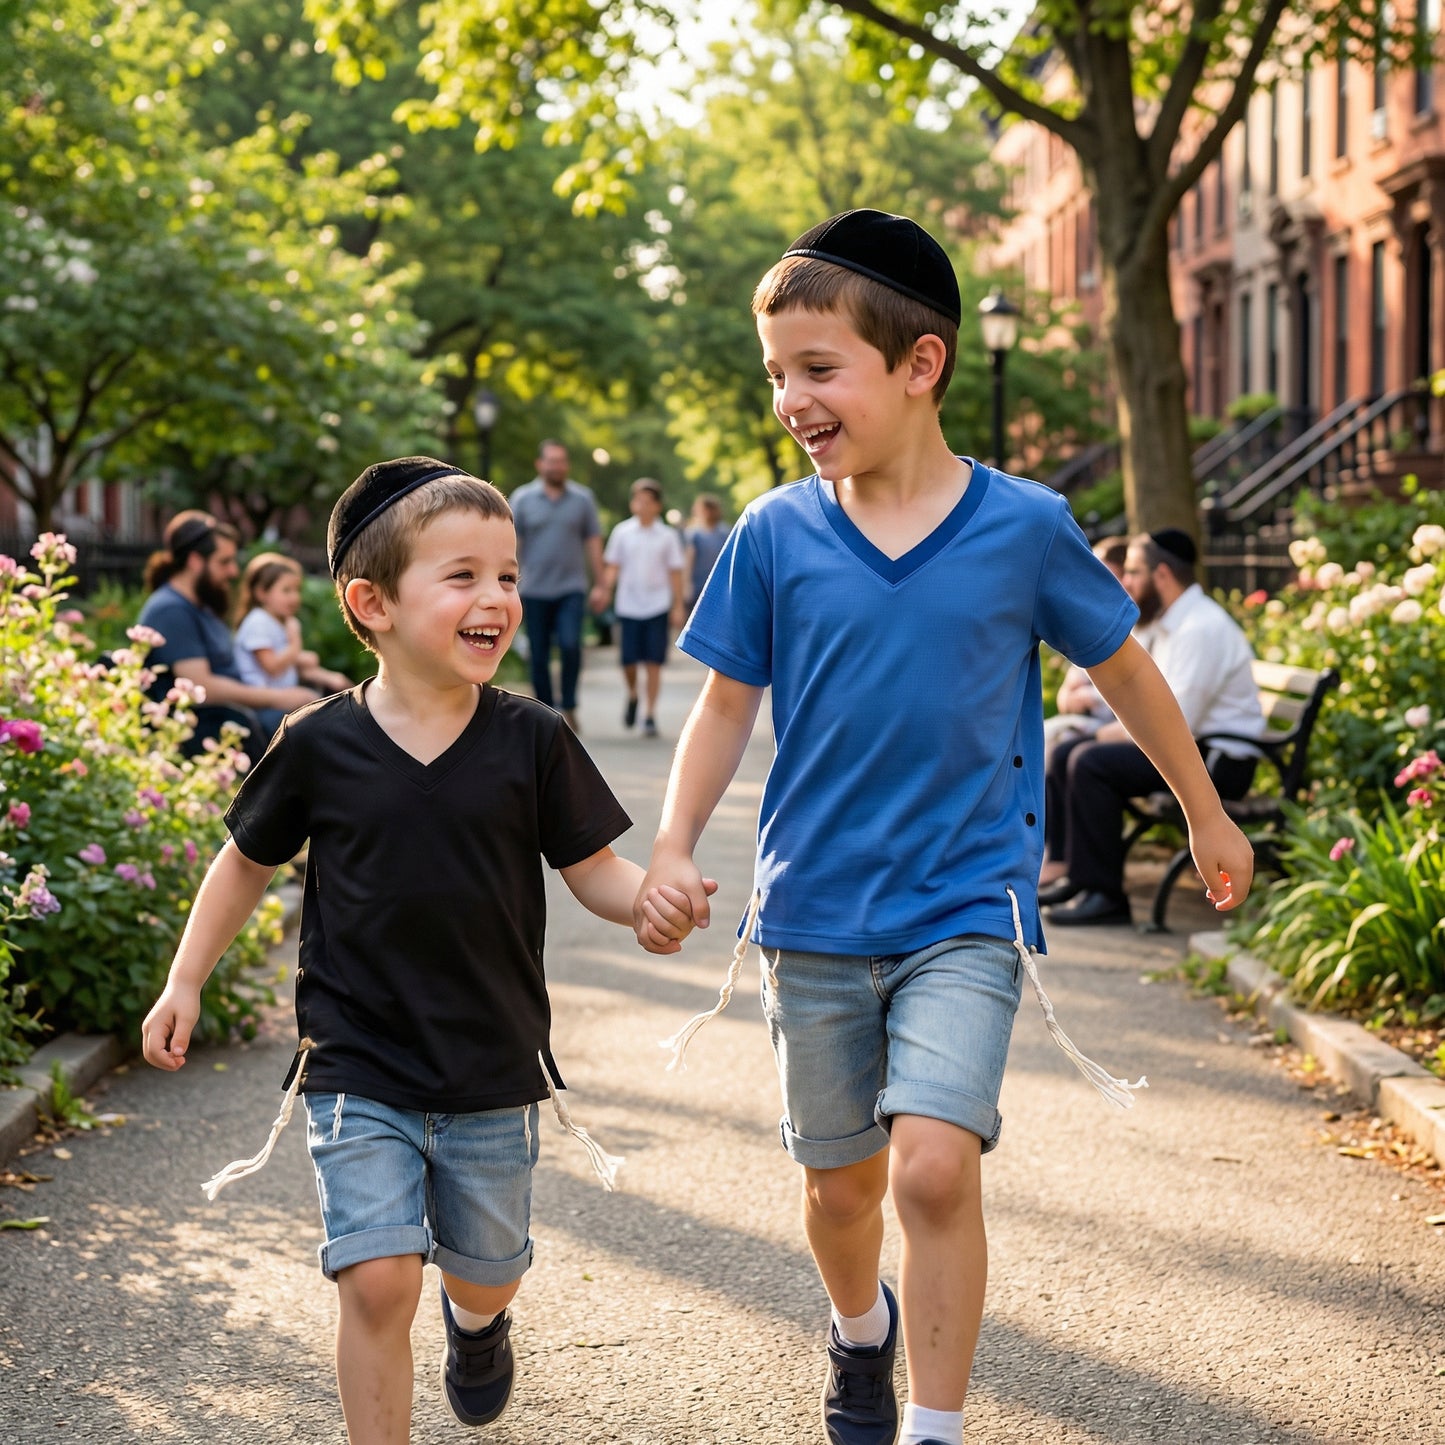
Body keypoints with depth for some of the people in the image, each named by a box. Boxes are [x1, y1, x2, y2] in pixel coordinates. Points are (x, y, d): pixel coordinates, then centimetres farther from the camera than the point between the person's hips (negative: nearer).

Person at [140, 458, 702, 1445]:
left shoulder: (532, 742, -8)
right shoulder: (319, 745, -8)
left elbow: (593, 870, -3)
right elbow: (250, 860, 7)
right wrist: (185, 983, 7)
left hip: (493, 1075, 2)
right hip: (359, 1072, -2)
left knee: (486, 1270, 19)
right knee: (378, 1280, -13)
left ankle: (476, 1321, 56)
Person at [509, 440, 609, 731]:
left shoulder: (583, 498, 5)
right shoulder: (522, 498, 3)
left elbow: (593, 542, 10)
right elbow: (511, 543, 3)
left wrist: (600, 585, 7)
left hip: (571, 589, -1)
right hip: (535, 591, 1)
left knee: (570, 644, -20)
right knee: (539, 657, 3)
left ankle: (569, 706, -5)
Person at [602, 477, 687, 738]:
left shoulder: (667, 536, 3)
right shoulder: (622, 533, 4)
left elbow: (675, 572, 6)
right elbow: (612, 566, 7)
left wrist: (678, 606, 3)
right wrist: (606, 590, -9)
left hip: (657, 607, -1)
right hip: (628, 606, 1)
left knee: (653, 662, -3)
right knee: (628, 660, 0)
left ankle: (650, 715, 2)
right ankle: (632, 695, 30)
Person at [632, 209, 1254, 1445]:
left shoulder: (1025, 526, -8)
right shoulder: (775, 536, -5)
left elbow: (1122, 669, 6)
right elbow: (728, 705, 5)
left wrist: (1206, 815, 17)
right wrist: (674, 849, -10)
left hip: (966, 910, -2)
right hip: (816, 914, 2)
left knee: (933, 1162, -19)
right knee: (840, 1183, 13)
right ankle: (862, 1331, 45)